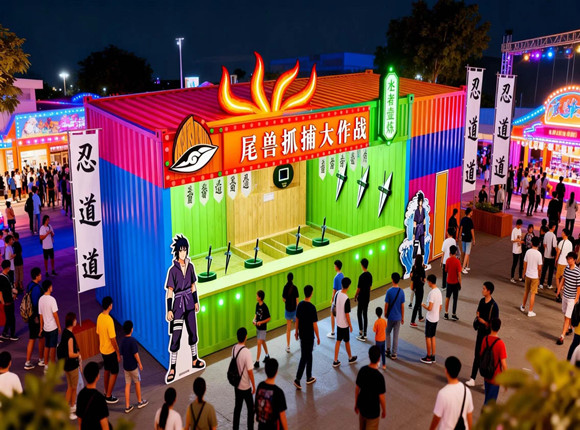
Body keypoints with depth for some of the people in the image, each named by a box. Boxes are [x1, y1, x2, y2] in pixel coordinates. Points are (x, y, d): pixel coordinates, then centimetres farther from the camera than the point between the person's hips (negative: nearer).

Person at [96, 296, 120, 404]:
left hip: (102, 350, 8)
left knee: (107, 370, 23)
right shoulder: (109, 320, -28)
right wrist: (118, 353, -16)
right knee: (114, 372, 5)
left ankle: (106, 392, 36)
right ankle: (109, 397, 12)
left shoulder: (99, 317, -2)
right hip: (110, 351, -8)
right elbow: (113, 339, -25)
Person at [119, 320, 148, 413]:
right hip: (133, 366, -5)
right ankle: (140, 402, 28)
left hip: (125, 366, 5)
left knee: (127, 385, 9)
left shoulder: (123, 341, 0)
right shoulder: (132, 340, -20)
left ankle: (127, 406, 10)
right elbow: (135, 354, -18)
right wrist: (140, 364, -7)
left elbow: (121, 354, 7)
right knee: (137, 383, 14)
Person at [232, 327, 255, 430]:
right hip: (246, 386, -6)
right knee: (251, 408, 11)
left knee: (237, 407, 18)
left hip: (236, 384, 6)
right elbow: (250, 371, -21)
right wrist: (254, 386, -8)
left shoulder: (234, 349, -5)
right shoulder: (246, 352, -26)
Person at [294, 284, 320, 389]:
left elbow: (297, 319, 8)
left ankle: (309, 378, 27)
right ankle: (297, 379, -1)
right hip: (309, 336, -7)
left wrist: (296, 331, 20)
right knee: (304, 357, 1)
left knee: (308, 355, 18)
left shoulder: (300, 305, -2)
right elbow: (314, 324, -17)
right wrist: (318, 337, -7)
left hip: (301, 334, 7)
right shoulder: (312, 307, -22)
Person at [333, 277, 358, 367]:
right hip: (344, 324, -6)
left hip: (338, 322, 6)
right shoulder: (346, 299, -28)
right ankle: (350, 358, 35)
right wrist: (350, 325, -9)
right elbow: (347, 314, -21)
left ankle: (335, 361, 17)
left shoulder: (337, 294, -6)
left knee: (338, 341, 14)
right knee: (347, 341, 14)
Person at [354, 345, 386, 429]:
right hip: (373, 410, -5)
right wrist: (384, 410, -1)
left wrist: (356, 404, 15)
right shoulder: (379, 377, -27)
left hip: (362, 406, 5)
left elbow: (357, 389, 0)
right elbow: (381, 397, -18)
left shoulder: (362, 370, -11)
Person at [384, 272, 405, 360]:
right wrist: (403, 318, 7)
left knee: (388, 333, 18)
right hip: (398, 317, 2)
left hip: (390, 316, -2)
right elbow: (402, 306, -2)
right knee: (396, 335, 7)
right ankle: (394, 354, 11)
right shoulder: (401, 292, -6)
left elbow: (386, 305, -10)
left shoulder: (389, 291, -15)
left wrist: (385, 314, 7)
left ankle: (388, 350, 19)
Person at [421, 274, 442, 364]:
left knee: (428, 337, 4)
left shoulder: (432, 293, -23)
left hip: (430, 319, -8)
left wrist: (423, 305, -7)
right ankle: (433, 357, 22)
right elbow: (440, 306, 12)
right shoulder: (439, 292, 5)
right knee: (433, 337, 16)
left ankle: (428, 357, 12)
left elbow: (429, 308, -26)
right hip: (436, 318, 8)